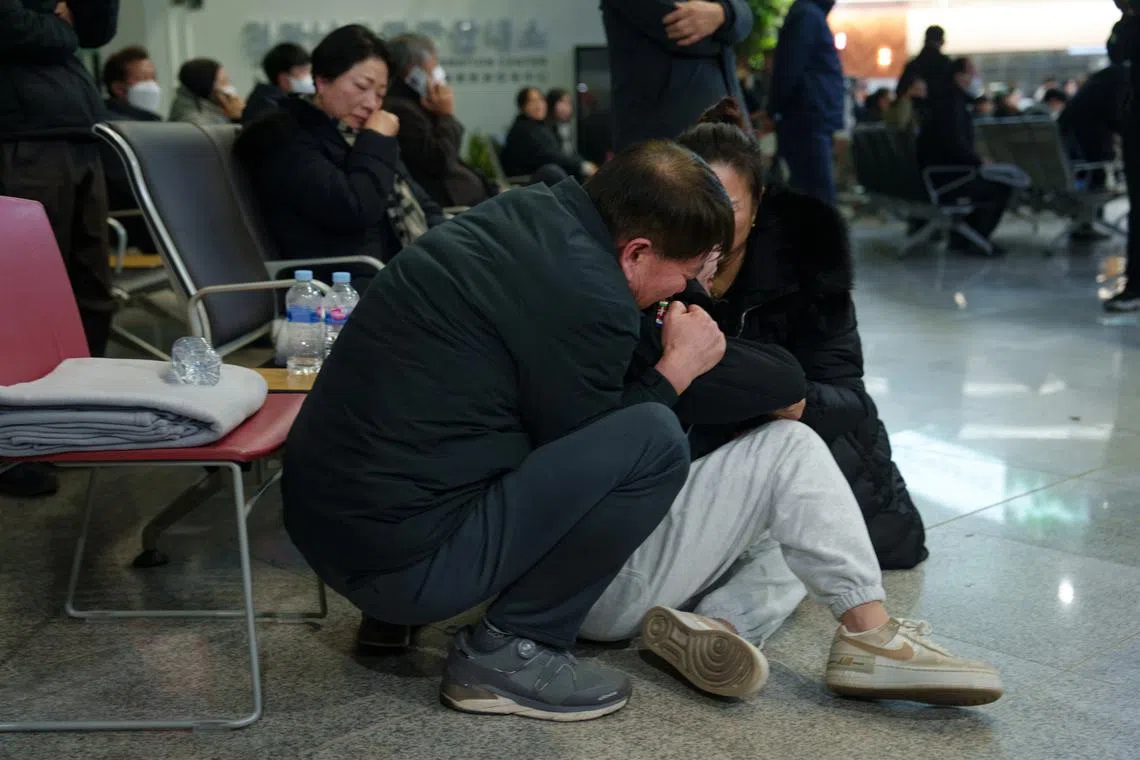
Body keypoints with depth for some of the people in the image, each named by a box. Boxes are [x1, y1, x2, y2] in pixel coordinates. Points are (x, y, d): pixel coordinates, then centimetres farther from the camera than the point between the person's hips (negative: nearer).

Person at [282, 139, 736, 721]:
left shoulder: (532, 212, 7)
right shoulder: (590, 297, -19)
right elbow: (581, 449, -4)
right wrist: (681, 365, 6)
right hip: (397, 554, -9)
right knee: (654, 442, -12)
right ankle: (506, 651, 1)